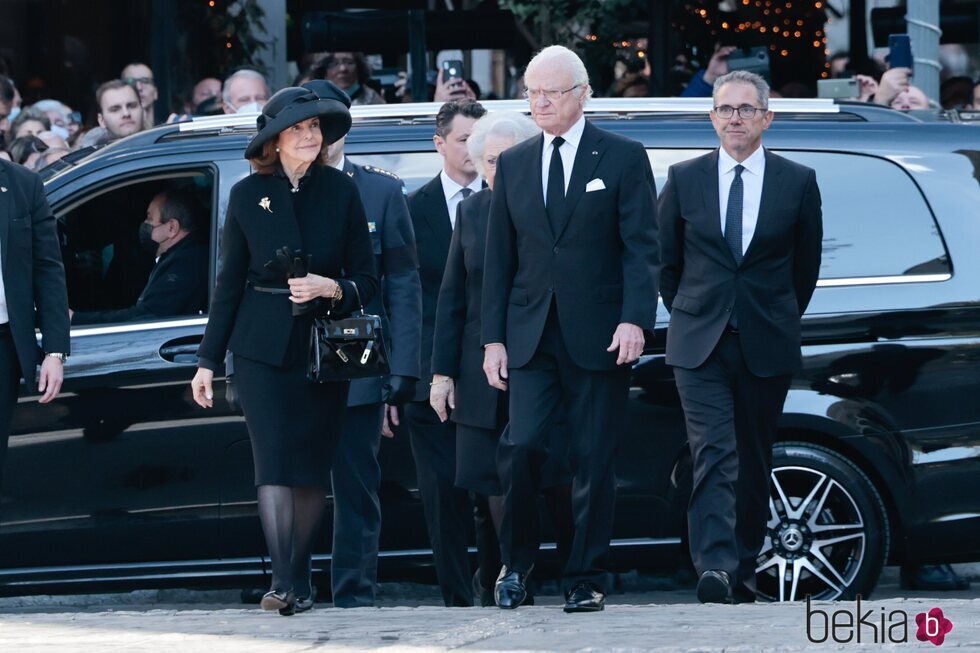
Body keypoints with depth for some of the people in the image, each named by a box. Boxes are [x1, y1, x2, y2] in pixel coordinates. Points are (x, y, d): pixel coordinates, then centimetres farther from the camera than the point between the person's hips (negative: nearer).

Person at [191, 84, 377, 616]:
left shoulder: (341, 192, 4)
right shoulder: (248, 195, 3)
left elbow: (367, 281, 7)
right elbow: (229, 283, 8)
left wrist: (332, 289, -15)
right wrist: (207, 361, 6)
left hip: (325, 346, 1)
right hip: (262, 348, -1)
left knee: (312, 467, 1)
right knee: (274, 463, -12)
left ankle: (299, 579, 11)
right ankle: (283, 580, -17)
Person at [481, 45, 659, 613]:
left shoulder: (624, 158, 2)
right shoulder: (513, 165, 13)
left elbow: (641, 247, -4)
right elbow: (499, 258, 13)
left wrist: (635, 319, -17)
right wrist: (493, 338, 6)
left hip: (599, 336, -2)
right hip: (531, 336, 3)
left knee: (595, 461, 0)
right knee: (520, 446, -11)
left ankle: (587, 579, 8)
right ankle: (518, 562, 6)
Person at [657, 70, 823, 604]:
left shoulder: (797, 183, 3)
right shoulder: (683, 179, 3)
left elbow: (806, 264, 12)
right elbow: (665, 260, 13)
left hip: (766, 346, 1)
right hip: (699, 345, -1)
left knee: (753, 461, 8)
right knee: (713, 454, -15)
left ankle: (743, 569, 19)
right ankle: (715, 568, -26)